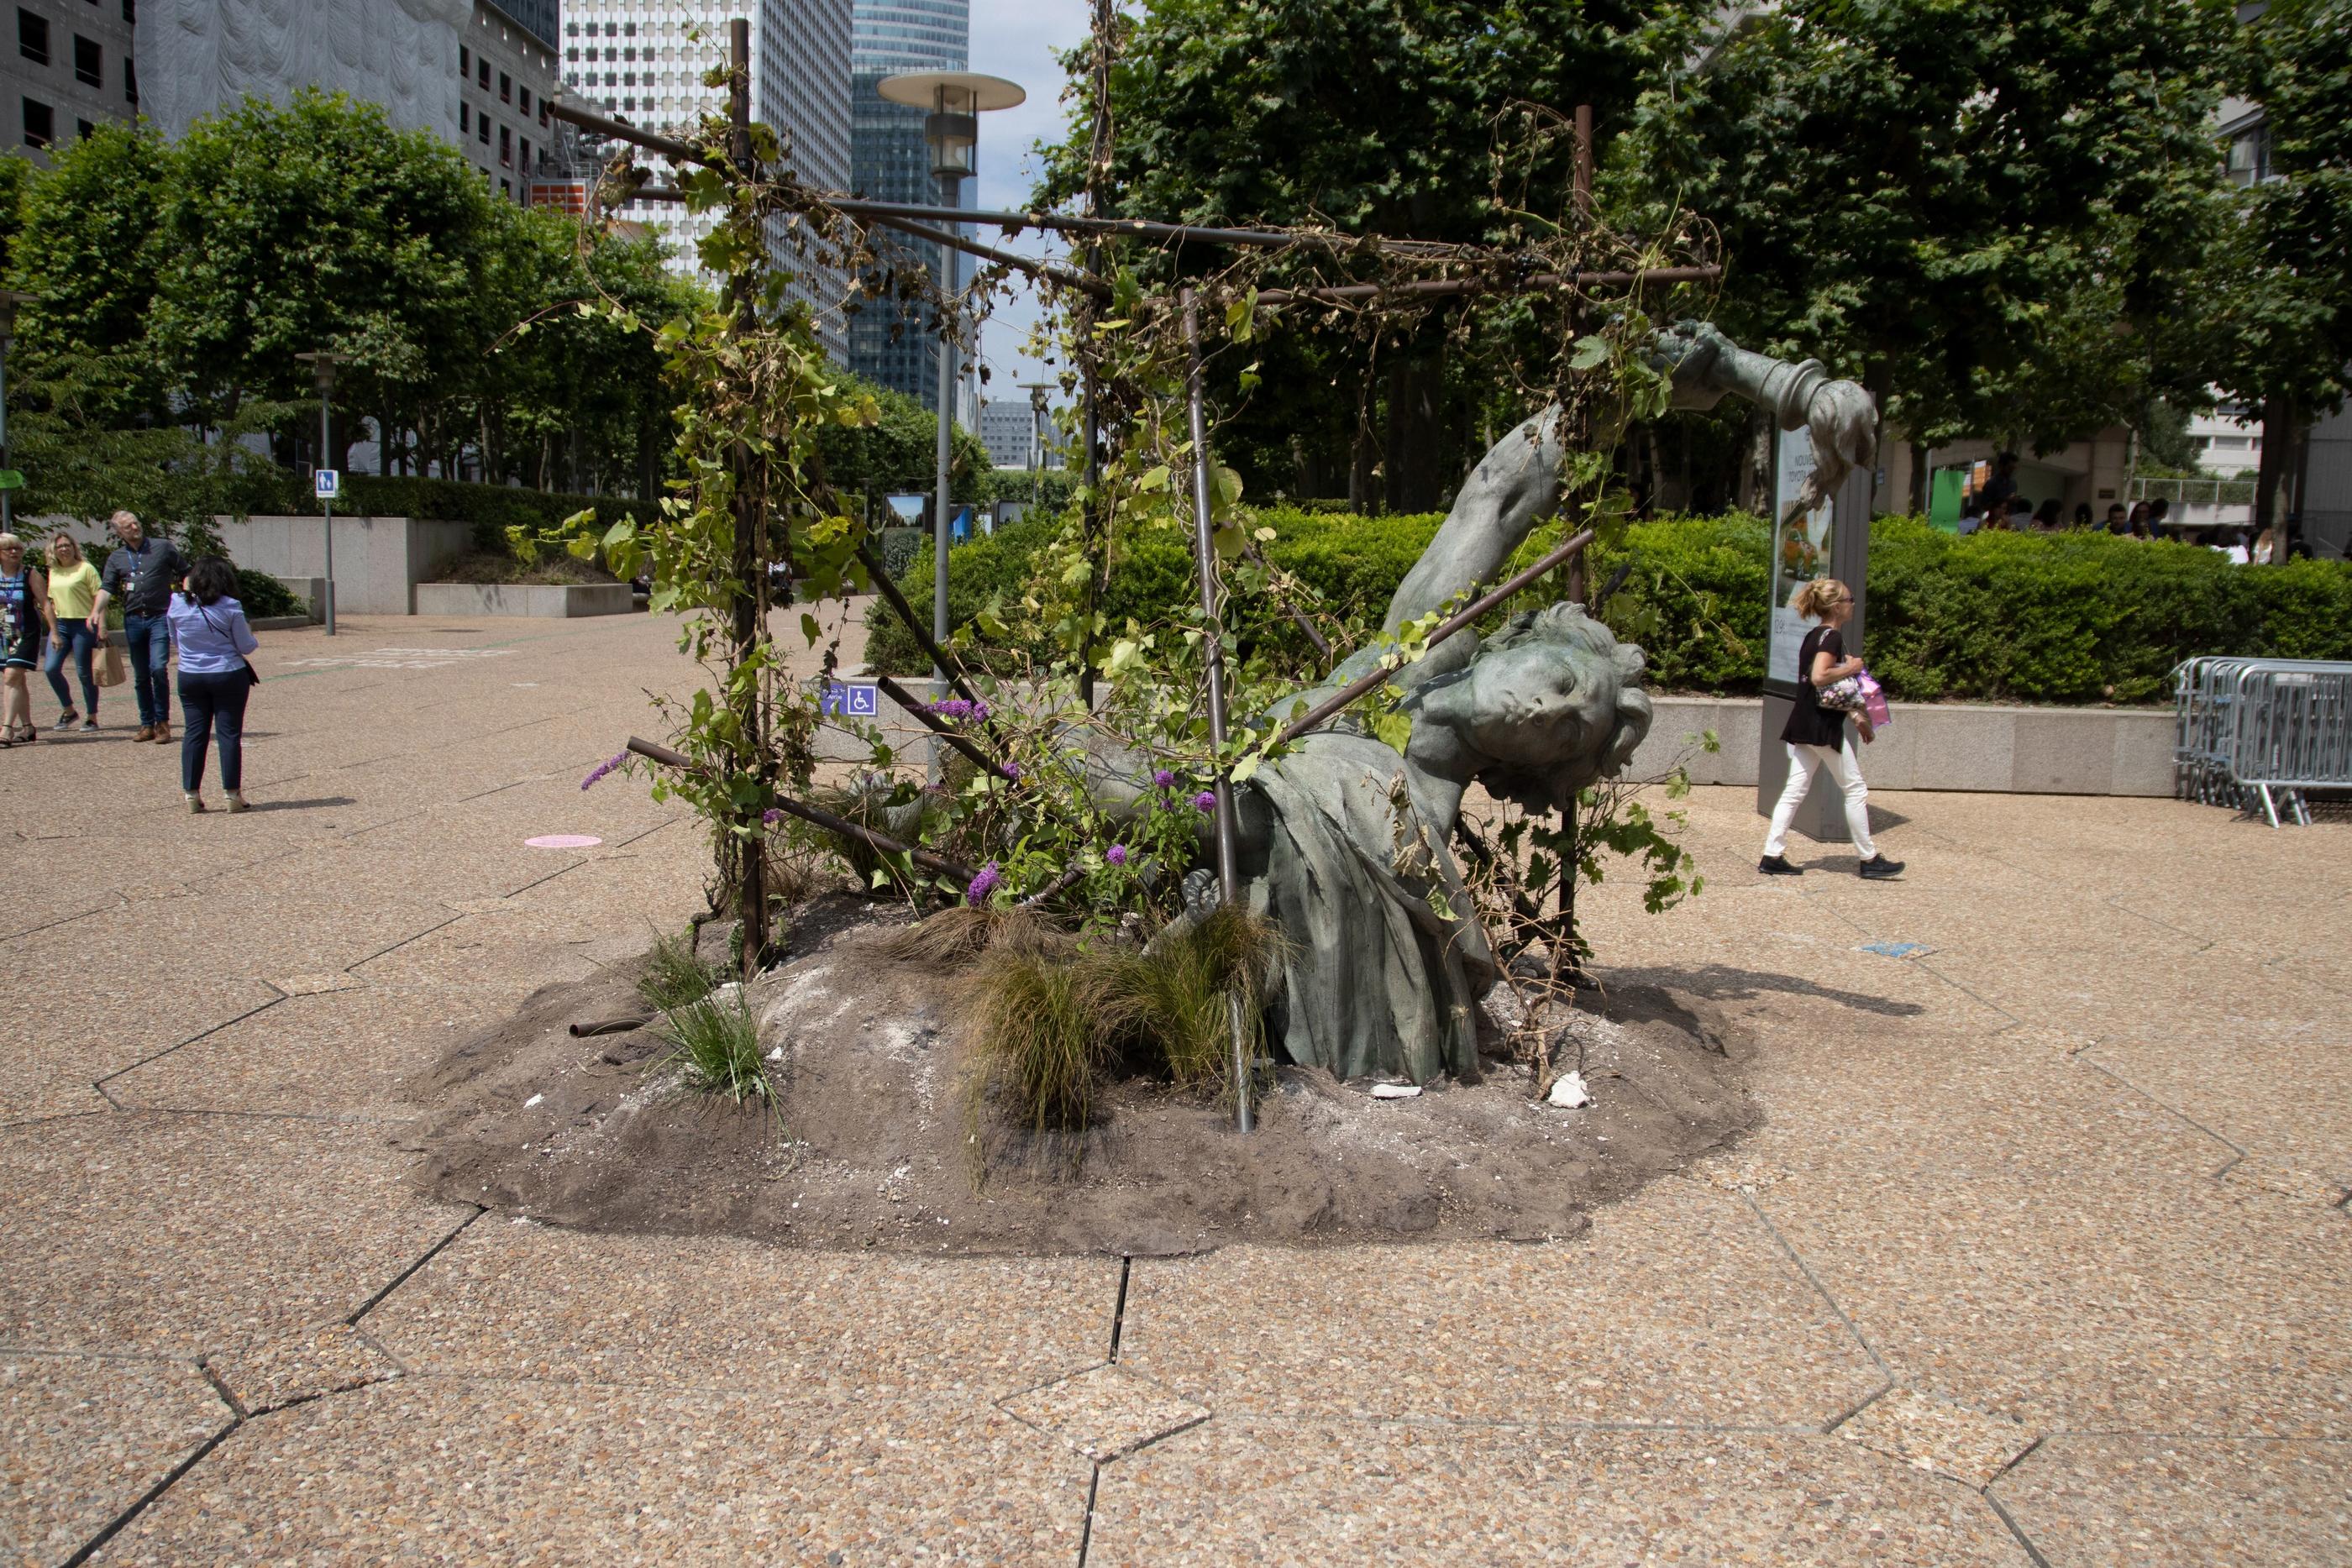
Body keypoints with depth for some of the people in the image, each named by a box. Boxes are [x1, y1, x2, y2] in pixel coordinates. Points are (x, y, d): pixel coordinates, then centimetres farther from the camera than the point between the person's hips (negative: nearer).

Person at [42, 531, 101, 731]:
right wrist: (54, 632, 8)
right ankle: (68, 710, 14)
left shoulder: (86, 568, -5)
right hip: (60, 624, 5)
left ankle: (91, 717, 10)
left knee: (84, 672, -1)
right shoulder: (53, 572, 12)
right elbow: (51, 602, 15)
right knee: (51, 668, -4)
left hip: (83, 624, -5)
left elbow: (98, 598, -8)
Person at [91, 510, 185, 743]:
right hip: (133, 619, 4)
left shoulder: (164, 547, 6)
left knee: (158, 668, -17)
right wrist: (96, 611, -13)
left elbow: (186, 573, 10)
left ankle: (162, 722, -7)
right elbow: (106, 588, 4)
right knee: (141, 677, 8)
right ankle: (147, 724, 16)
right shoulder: (116, 558, 12)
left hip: (160, 617, -4)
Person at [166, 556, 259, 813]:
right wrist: (254, 639, 16)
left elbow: (175, 639, 12)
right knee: (229, 733, 2)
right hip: (228, 676, -3)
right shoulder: (230, 608, -12)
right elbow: (246, 646, -6)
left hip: (189, 677, 3)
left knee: (194, 733, 9)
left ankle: (191, 793, 10)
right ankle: (232, 794, 3)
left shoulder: (177, 605, -3)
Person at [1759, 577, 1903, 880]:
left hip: (1803, 726, 9)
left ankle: (1772, 856, 5)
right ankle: (1869, 859, 10)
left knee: (1795, 790, 8)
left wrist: (1858, 718, 23)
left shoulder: (1813, 636, 16)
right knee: (1855, 790, 2)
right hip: (1822, 727, -9)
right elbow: (1819, 677, -28)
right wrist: (1851, 667, -13)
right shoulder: (1832, 636, -13)